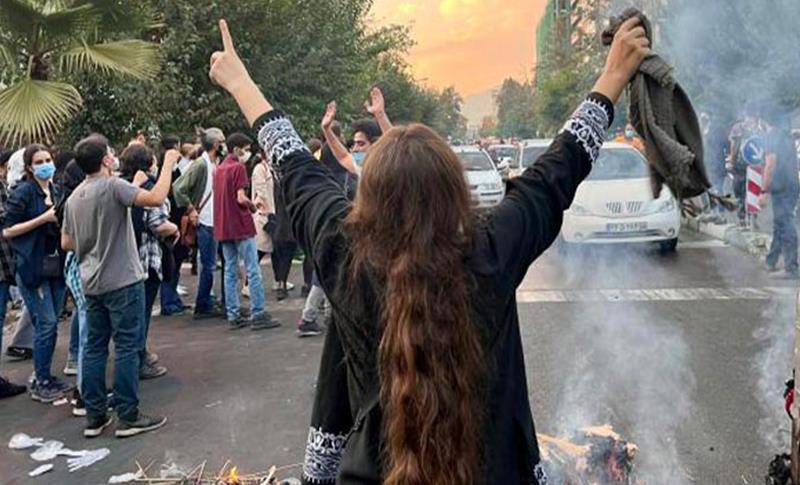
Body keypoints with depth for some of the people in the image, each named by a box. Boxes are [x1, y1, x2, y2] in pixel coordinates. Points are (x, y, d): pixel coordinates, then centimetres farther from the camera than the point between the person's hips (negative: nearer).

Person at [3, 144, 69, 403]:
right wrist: (44, 218, -17)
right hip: (33, 267, -6)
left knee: (51, 324, 11)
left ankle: (46, 377, 22)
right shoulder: (23, 192, -8)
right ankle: (40, 383, 6)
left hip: (57, 266, 6)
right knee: (46, 324, -6)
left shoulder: (57, 191, 10)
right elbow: (7, 231, -12)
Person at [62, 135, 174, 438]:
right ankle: (127, 416, 3)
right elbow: (156, 198, -25)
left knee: (94, 347, 11)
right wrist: (168, 165, -13)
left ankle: (94, 416, 16)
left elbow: (66, 243, 15)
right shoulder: (113, 186, -13)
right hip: (122, 281, -7)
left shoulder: (73, 198, 10)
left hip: (91, 284, 8)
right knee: (127, 347, -1)